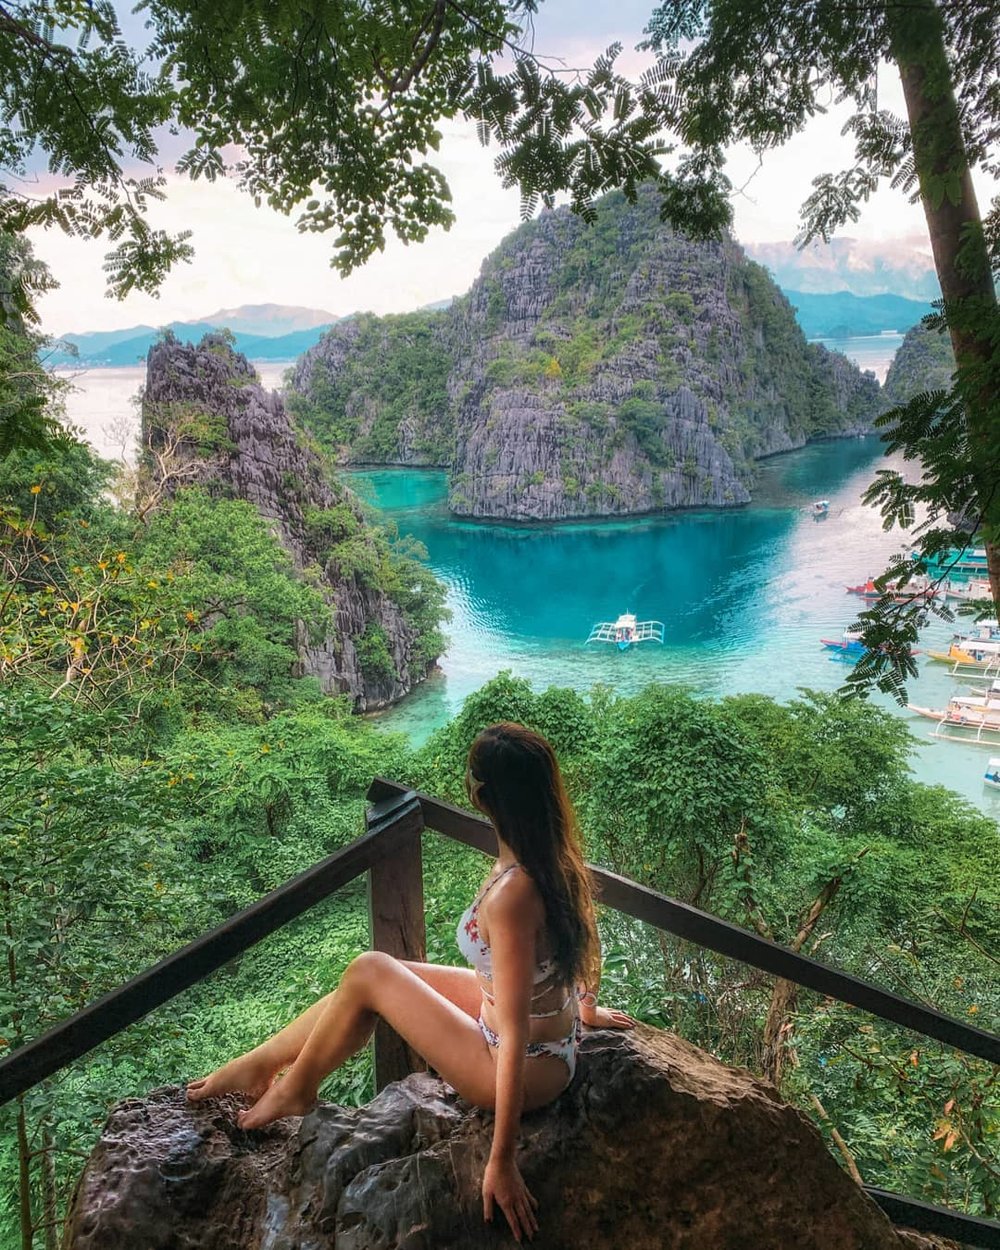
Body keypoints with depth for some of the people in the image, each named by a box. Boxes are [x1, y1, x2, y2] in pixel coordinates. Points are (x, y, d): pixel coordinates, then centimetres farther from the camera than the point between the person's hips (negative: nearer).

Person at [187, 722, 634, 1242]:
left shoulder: (509, 898, -35)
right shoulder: (554, 855, -10)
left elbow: (514, 1039, -30)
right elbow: (578, 940, 9)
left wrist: (501, 1161, -21)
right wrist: (586, 1009, 27)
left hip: (525, 1067, -8)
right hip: (555, 1029, 8)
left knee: (368, 973, -5)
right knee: (367, 979, 9)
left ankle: (294, 1089, 21)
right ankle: (257, 1063, 27)